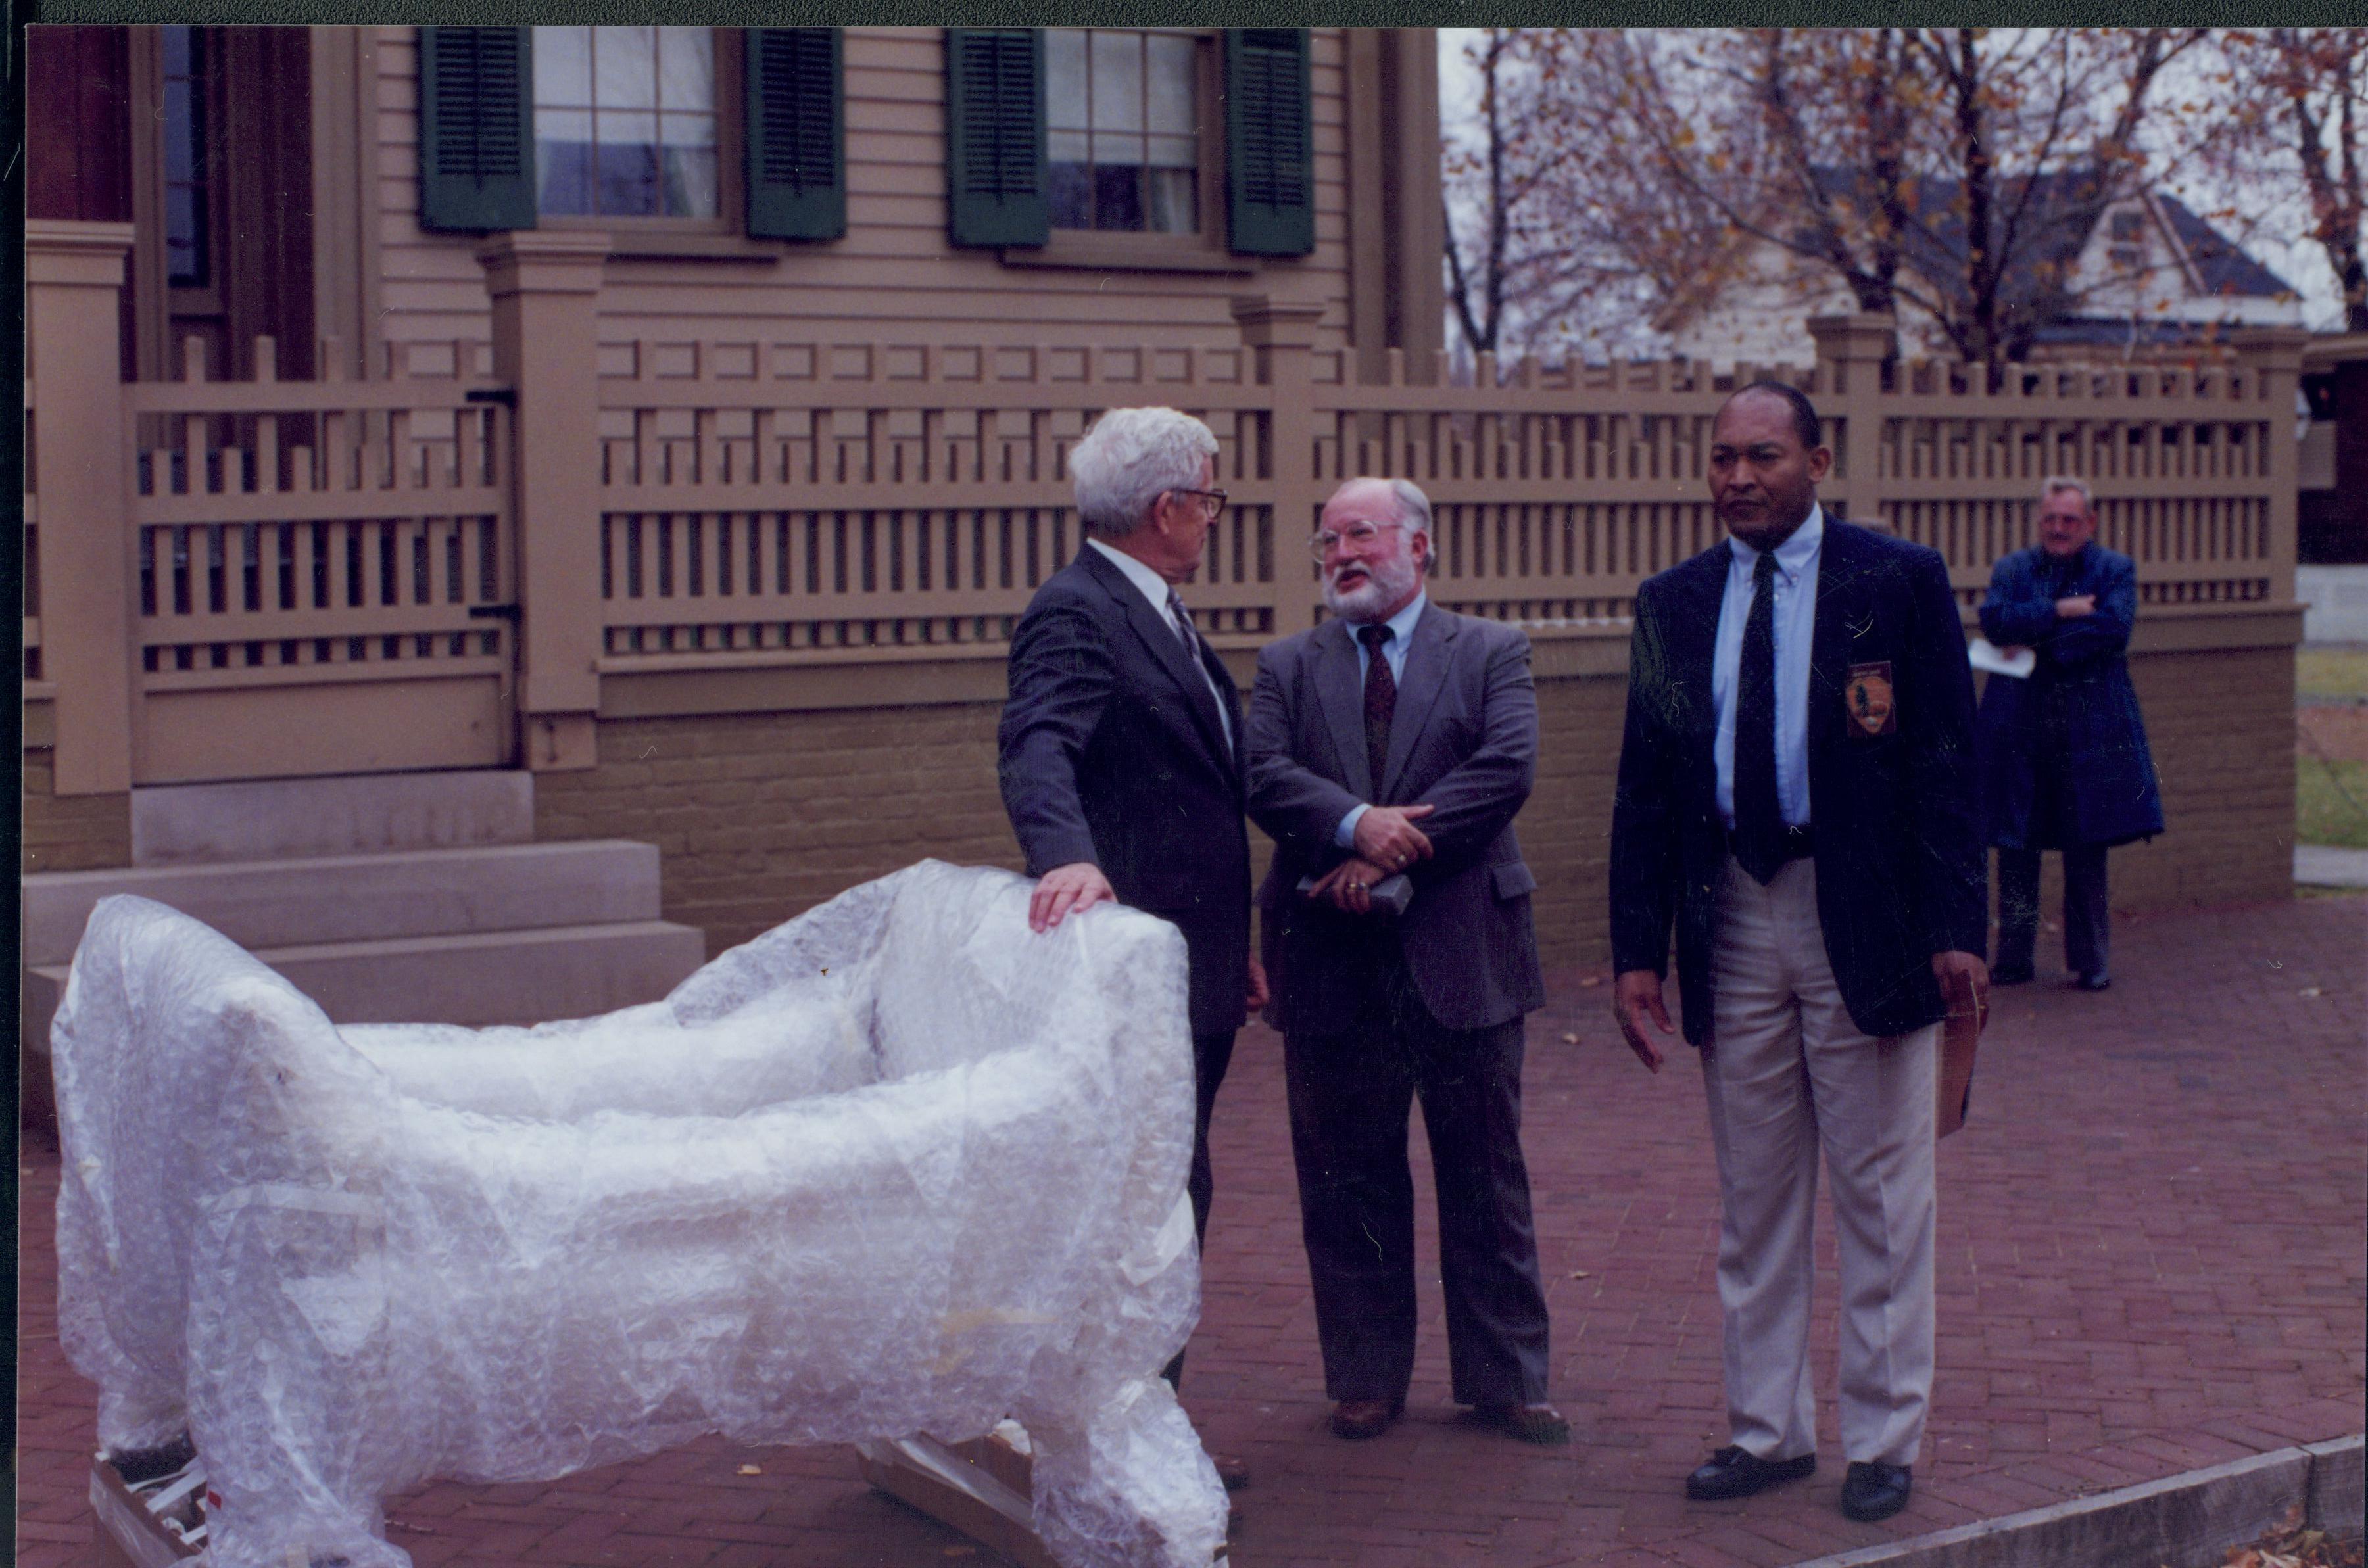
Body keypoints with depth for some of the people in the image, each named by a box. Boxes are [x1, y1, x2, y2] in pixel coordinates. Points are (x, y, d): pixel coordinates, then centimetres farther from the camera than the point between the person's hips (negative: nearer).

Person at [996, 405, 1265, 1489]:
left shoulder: (1164, 618, 18)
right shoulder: (1074, 613, -13)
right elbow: (1038, 749, -30)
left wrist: (1234, 948, 25)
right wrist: (1067, 856, -49)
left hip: (1195, 969, 10)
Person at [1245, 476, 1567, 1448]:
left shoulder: (1490, 655, 5)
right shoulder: (1287, 668, 10)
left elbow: (1507, 769, -11)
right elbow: (1264, 774, -6)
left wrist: (1392, 854, -19)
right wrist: (1355, 826, -24)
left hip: (1462, 952, -1)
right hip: (1333, 959, 1)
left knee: (1486, 1176, 7)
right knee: (1347, 1183, 8)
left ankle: (1505, 1380, 17)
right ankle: (1366, 1379, 20)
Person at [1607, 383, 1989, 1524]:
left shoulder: (1899, 581, -3)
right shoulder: (1674, 602, 7)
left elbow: (1948, 761, -6)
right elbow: (1644, 788, 8)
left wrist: (1957, 927, -12)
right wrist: (1638, 948, 2)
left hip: (1866, 919, -3)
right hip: (1731, 917, 4)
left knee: (1880, 1193, 5)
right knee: (1752, 1196, 11)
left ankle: (1883, 1439, 16)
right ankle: (1768, 1427, 22)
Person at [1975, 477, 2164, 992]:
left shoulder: (2116, 570, 8)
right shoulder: (2011, 569, 12)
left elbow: (2114, 627, -10)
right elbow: (1995, 621, -7)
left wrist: (2038, 642, -10)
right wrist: (2060, 611, -14)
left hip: (2089, 731, -1)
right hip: (2019, 730, 1)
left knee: (2087, 852, 3)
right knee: (2015, 849, 4)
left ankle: (2089, 961, 12)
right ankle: (2013, 957, 14)